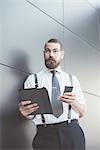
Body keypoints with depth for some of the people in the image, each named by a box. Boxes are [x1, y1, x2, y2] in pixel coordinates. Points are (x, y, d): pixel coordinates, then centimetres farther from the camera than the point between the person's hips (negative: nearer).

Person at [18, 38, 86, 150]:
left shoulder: (72, 80, 13)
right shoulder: (32, 79, 7)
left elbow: (81, 113, 11)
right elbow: (29, 114, 2)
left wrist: (73, 102, -11)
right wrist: (25, 112, -22)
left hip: (72, 133, 2)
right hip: (46, 134, -1)